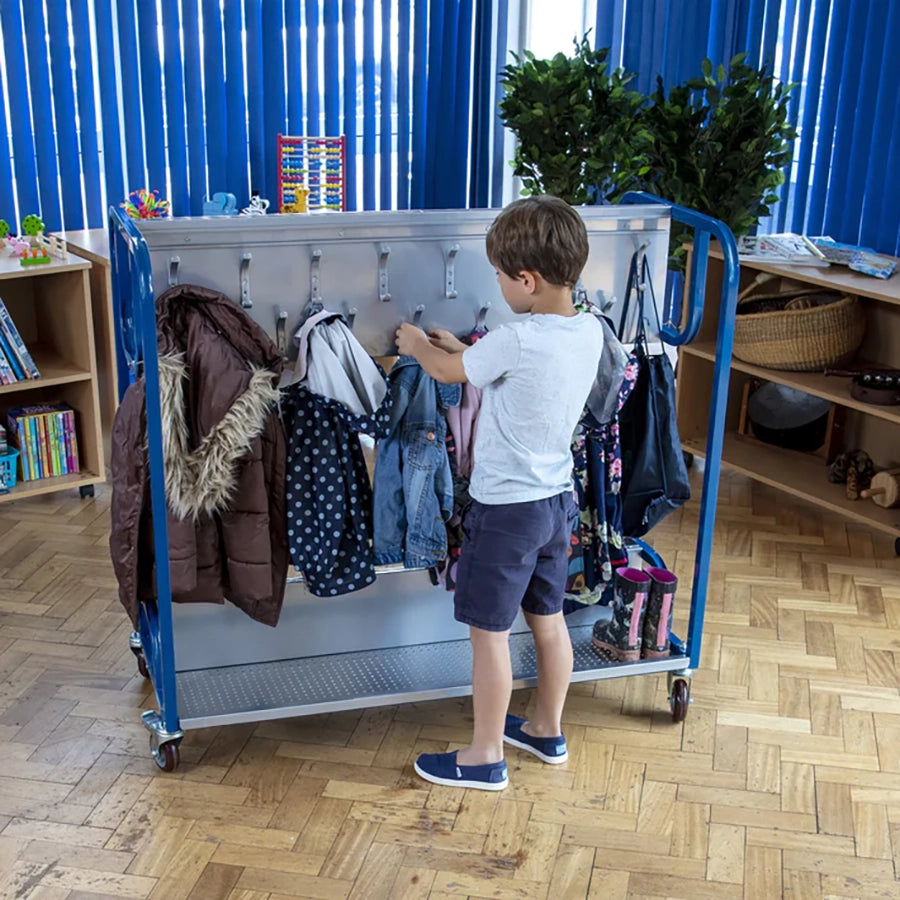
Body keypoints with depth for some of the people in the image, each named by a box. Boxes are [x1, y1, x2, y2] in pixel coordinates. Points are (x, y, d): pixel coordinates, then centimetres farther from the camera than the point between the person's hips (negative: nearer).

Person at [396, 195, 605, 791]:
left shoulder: (516, 341, -26)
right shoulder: (590, 331, -3)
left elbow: (449, 372, -7)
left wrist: (417, 344, 13)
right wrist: (458, 346, 17)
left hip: (507, 508, -8)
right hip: (558, 499, 8)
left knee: (490, 632, 5)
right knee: (549, 619, 20)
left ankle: (485, 758, 18)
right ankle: (547, 731, 37)